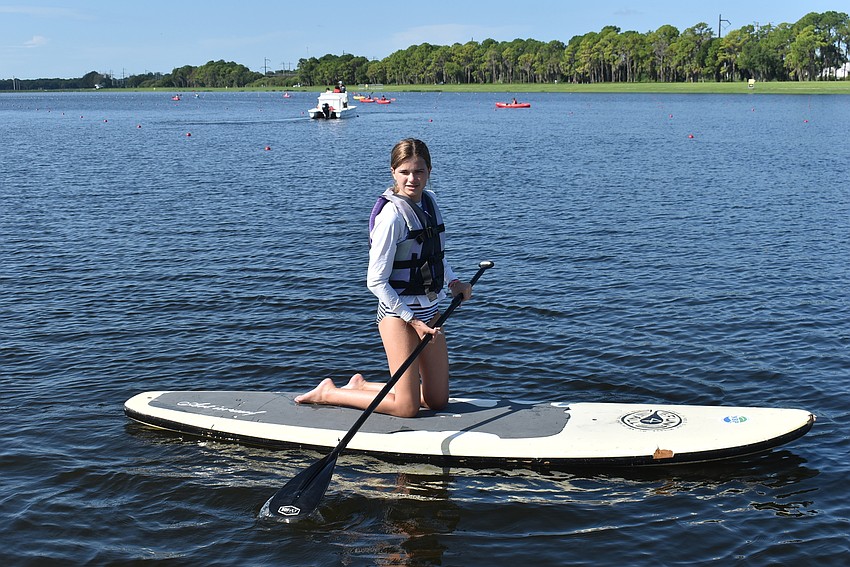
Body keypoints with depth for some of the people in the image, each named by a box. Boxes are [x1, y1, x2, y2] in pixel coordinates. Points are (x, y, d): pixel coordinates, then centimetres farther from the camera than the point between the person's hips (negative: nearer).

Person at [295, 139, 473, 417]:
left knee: (438, 401, 13)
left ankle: (361, 385, 27)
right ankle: (329, 393, 10)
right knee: (407, 407, -6)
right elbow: (376, 282, -19)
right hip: (398, 313, -8)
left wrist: (453, 282, 3)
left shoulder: (429, 201, 5)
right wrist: (412, 321, -18)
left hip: (430, 310, 8)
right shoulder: (392, 216, -20)